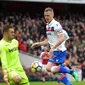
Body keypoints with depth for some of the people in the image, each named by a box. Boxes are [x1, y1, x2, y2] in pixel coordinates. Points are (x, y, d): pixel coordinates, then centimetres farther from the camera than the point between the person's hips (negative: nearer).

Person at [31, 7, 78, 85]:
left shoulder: (56, 25, -14)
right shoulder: (48, 25, 14)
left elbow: (61, 38, -22)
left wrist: (53, 48, -27)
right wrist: (38, 44, 15)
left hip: (59, 50, -9)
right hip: (55, 51, 9)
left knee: (49, 68, -17)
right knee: (58, 74, 5)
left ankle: (71, 71, -11)